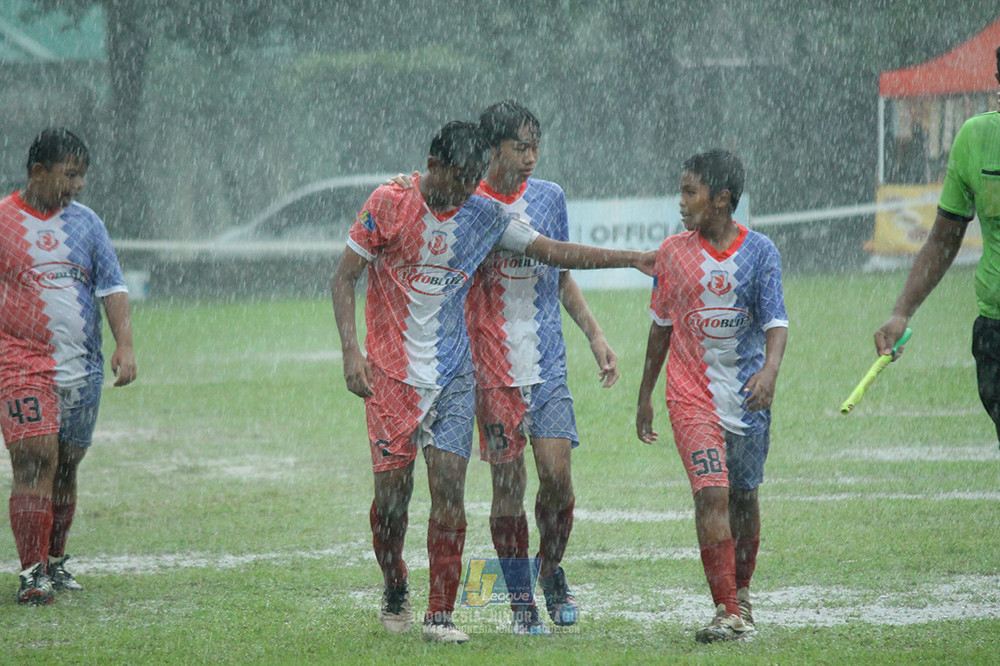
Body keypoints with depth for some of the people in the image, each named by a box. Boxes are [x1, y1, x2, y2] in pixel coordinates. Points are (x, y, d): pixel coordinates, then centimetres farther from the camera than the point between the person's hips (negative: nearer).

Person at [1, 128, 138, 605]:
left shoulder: (85, 222, 10)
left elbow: (112, 287, 7)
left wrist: (124, 345, -6)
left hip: (81, 365, 4)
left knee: (66, 465, 10)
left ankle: (54, 561, 27)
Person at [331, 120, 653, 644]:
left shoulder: (482, 215, 2)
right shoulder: (388, 204, -7)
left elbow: (554, 252, 7)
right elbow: (344, 279, -4)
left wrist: (632, 260, 0)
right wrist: (351, 351, -15)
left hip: (453, 374, 2)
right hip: (391, 373, -2)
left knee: (449, 484, -10)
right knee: (391, 491, -4)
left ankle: (440, 615, -6)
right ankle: (394, 593, 23)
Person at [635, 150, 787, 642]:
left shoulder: (759, 251, -3)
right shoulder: (673, 252, 2)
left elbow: (775, 321, -7)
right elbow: (662, 325, 12)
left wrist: (770, 368, -27)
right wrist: (645, 394, 16)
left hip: (747, 394, 1)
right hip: (691, 394, -1)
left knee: (743, 496, 13)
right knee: (711, 493, -16)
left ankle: (741, 593, 35)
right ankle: (727, 611, -18)